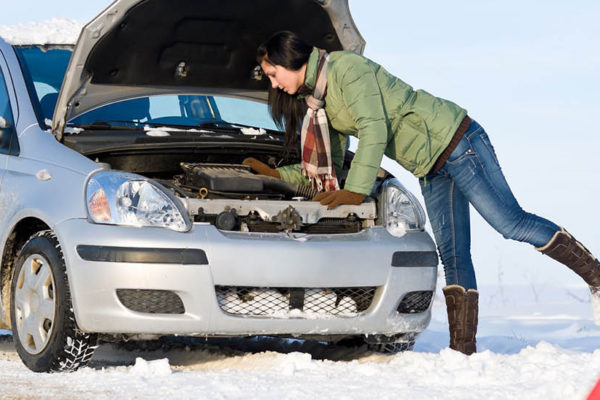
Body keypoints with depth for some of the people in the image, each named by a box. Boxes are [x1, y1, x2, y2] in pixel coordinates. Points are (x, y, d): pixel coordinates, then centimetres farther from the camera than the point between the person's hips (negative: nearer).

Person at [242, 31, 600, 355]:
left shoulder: (346, 68, -16)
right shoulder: (318, 102, 13)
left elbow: (375, 131, -22)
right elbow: (328, 167, 18)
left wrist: (356, 191, -23)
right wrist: (276, 174, 14)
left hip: (455, 140, -9)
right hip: (431, 170, 9)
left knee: (512, 222, -12)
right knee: (452, 254, 3)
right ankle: (463, 348, 0)